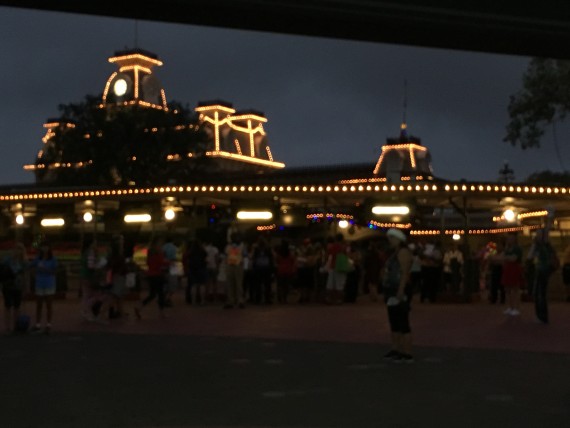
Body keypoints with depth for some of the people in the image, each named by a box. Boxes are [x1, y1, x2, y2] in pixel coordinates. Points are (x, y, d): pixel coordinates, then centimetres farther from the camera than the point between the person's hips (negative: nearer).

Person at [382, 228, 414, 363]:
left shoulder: (403, 252, -11)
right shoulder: (395, 253, 20)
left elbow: (405, 272, -20)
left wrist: (401, 291, -26)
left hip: (400, 291, -11)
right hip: (392, 291, 11)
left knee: (403, 323, -10)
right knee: (394, 323, 13)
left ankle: (407, 354, -10)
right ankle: (396, 350, 20)